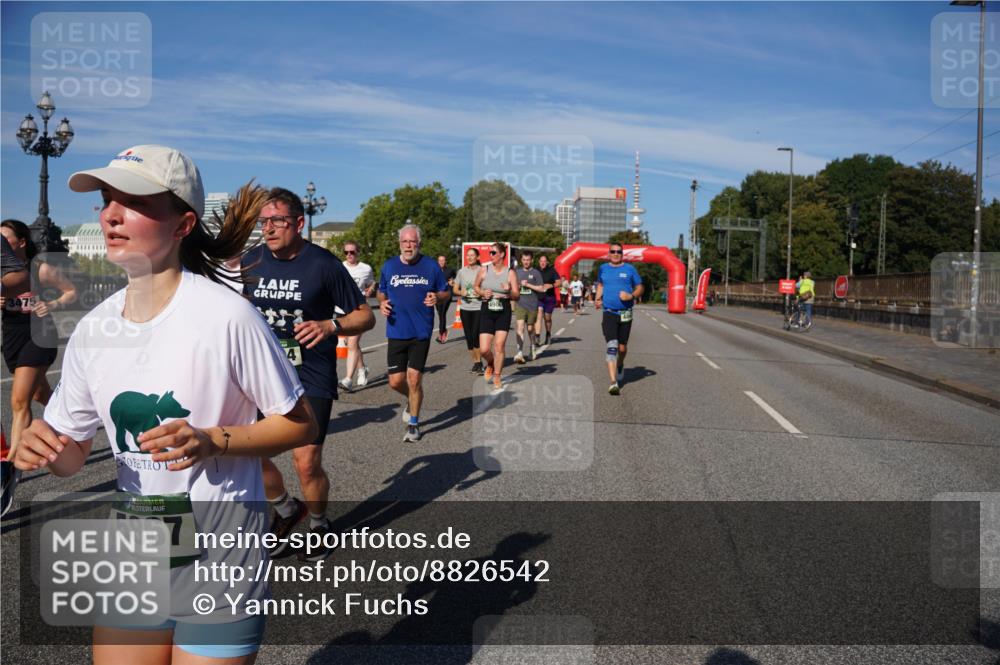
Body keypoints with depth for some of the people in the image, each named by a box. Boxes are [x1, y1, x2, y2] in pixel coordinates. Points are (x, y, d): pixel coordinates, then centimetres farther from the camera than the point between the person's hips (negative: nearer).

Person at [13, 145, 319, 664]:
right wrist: (43, 449, -12)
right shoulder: (92, 329, 0)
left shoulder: (226, 315, -18)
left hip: (219, 537, -5)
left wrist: (212, 441, -24)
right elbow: (72, 452, 10)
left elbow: (299, 424, -11)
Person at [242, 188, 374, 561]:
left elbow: (365, 316, -6)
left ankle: (318, 523, 28)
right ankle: (286, 510, 33)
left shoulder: (323, 264, -10)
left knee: (307, 463, -4)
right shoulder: (251, 262, 3)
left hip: (311, 377, -4)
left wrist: (331, 325, -25)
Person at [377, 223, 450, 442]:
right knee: (396, 381, 2)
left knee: (414, 379, -1)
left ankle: (414, 423, 17)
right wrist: (382, 303, -4)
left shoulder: (431, 265, 0)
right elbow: (381, 292, 18)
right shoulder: (389, 266, 5)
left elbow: (446, 292, 8)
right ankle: (411, 399, 37)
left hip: (421, 332, -2)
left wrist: (437, 297, -14)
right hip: (396, 332, 2)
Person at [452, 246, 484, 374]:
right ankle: (475, 362, 20)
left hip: (479, 307, -4)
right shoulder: (462, 272, 9)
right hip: (465, 308, 4)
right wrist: (461, 293, -7)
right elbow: (455, 289, 13)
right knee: (468, 337, 7)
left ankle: (479, 362, 3)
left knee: (475, 336, -11)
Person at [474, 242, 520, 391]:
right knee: (484, 349, -6)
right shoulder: (484, 270, 2)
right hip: (487, 311, 1)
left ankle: (497, 378, 12)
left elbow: (517, 295, 2)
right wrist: (482, 292, -5)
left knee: (499, 346, -5)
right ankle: (490, 364, 29)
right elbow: (475, 287, 16)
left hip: (503, 312, -1)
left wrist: (509, 291, -19)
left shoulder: (510, 273, 0)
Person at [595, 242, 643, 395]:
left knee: (622, 347, 10)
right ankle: (613, 382, -19)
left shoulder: (629, 269, 2)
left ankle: (620, 366, 44)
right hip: (608, 313, 0)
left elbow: (640, 288, 7)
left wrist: (631, 296, -14)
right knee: (611, 346, -14)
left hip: (625, 313, 0)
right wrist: (597, 298, 8)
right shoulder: (603, 268, 8)